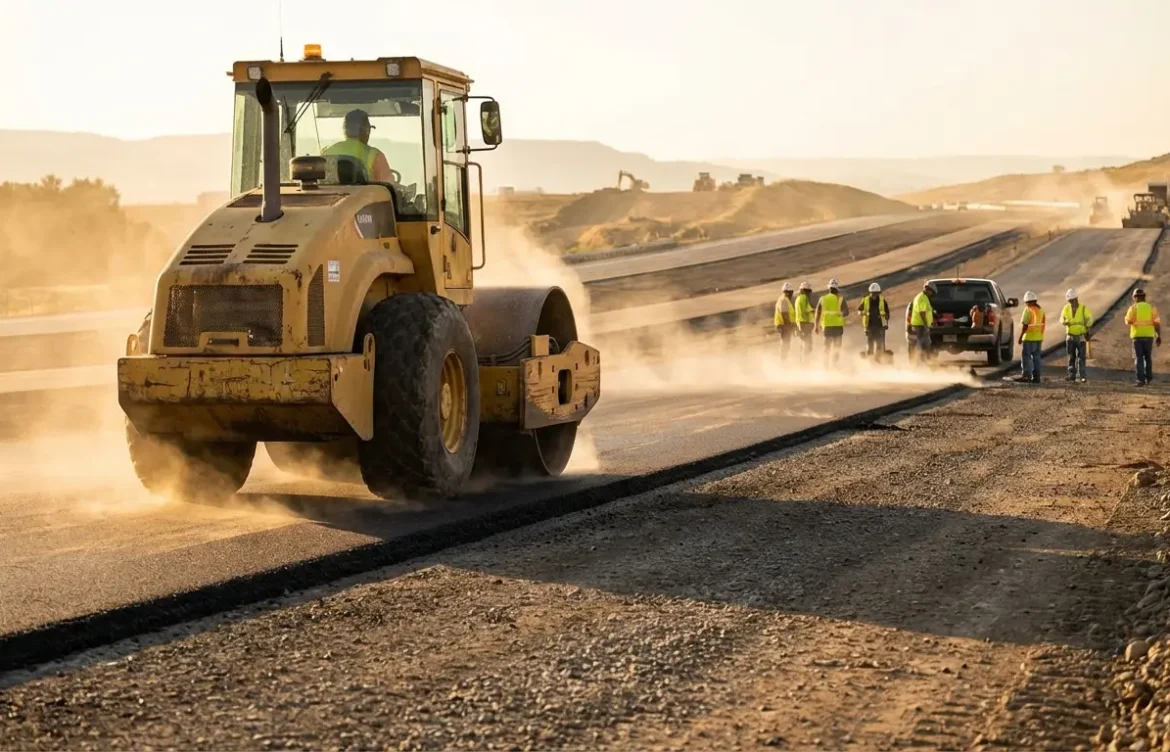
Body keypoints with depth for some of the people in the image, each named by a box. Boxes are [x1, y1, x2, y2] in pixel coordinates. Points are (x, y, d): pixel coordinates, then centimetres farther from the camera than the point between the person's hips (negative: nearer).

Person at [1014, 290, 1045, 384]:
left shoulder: (1028, 310, -12)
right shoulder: (1041, 310, 12)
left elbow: (1025, 325, -17)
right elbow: (1043, 324, 14)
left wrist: (1021, 336, -11)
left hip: (1029, 338, -8)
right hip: (1039, 338, 8)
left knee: (1026, 357, -3)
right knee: (1036, 357, 10)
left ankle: (1026, 375, -8)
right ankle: (1036, 377, 9)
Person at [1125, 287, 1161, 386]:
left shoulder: (1133, 308, -6)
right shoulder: (1151, 308, 0)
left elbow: (1128, 321, -8)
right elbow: (1157, 323, -3)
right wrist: (1159, 336, 1)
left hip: (1137, 336, -2)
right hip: (1149, 336, 2)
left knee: (1138, 358, 0)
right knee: (1148, 357, 19)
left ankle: (1141, 380, -10)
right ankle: (1148, 377, 23)